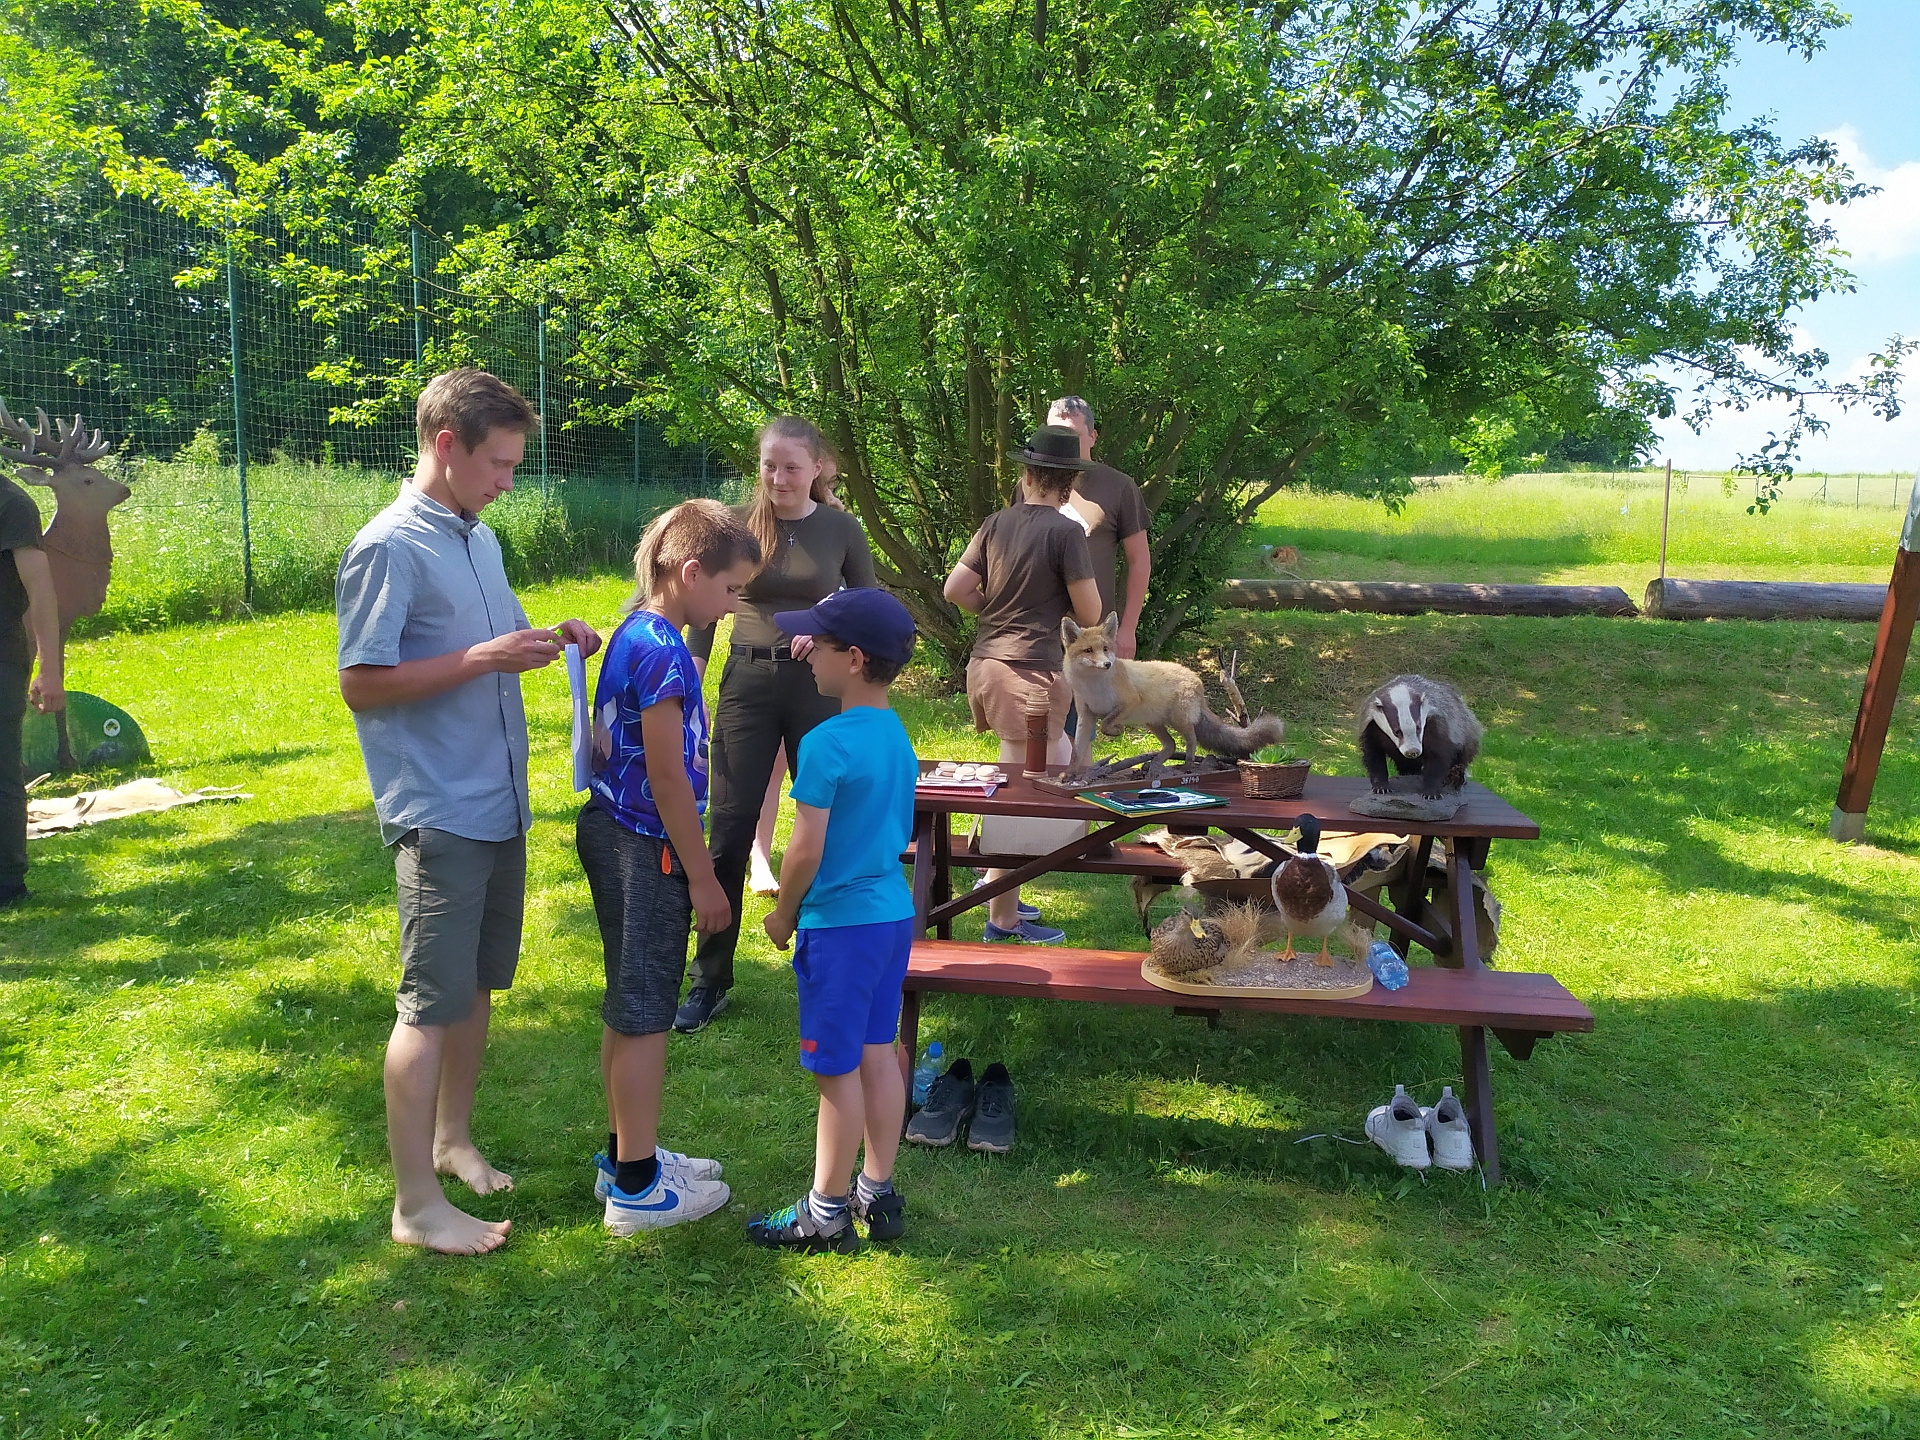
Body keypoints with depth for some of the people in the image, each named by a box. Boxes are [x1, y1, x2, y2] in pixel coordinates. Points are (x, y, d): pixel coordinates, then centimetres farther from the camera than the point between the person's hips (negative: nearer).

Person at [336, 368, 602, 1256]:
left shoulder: (478, 539, 13)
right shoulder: (389, 548, -13)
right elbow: (361, 684, -16)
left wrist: (549, 641, 2)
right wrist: (486, 658, -21)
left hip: (499, 805, 8)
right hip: (437, 813, -8)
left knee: (477, 986, 17)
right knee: (432, 1003, -2)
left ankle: (452, 1140, 34)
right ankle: (416, 1204, 9)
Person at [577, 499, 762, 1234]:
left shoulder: (634, 634, 9)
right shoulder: (663, 652, -21)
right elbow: (666, 776, -21)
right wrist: (702, 877, -15)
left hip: (612, 832, 10)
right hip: (644, 849, -10)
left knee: (629, 1007, 19)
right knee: (644, 1014, 1)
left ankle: (627, 1154, 33)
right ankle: (637, 1188, 12)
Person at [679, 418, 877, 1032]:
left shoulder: (841, 529, 0)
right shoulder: (736, 524, -1)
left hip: (818, 687, 0)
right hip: (747, 684, 0)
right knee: (728, 833, -1)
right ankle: (710, 980, 11)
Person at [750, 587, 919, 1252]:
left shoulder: (826, 744, -20)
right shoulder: (898, 736, 6)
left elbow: (806, 850, -18)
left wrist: (784, 913, -1)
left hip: (840, 923, -8)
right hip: (894, 911, 8)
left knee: (837, 1070, 2)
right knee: (877, 1053, 16)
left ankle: (825, 1214, 14)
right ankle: (878, 1192, 27)